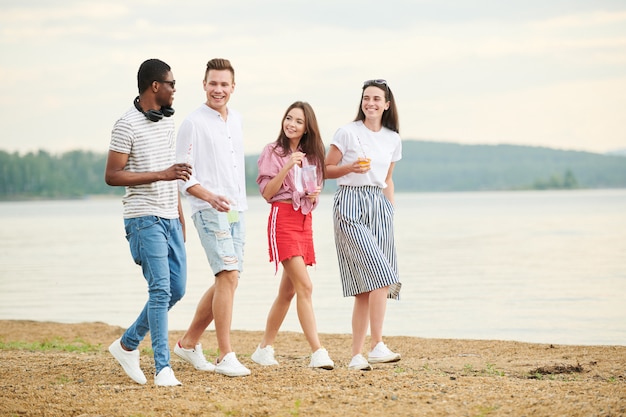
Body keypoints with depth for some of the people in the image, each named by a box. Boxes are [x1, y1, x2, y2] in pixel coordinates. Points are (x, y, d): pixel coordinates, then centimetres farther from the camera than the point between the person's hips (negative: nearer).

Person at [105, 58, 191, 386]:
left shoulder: (167, 121, 14)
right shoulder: (127, 125, -11)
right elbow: (112, 176, -15)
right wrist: (161, 175, -22)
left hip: (170, 218, 8)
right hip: (145, 219, -8)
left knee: (176, 289, 8)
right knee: (160, 290, -12)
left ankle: (127, 344, 23)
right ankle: (163, 368, -9)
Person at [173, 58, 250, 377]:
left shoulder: (236, 120, 14)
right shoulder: (193, 123, -8)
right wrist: (210, 197, -25)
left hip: (236, 210, 8)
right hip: (209, 211, -8)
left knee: (226, 280, 10)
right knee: (229, 275, -17)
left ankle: (189, 342, 24)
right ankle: (226, 357, -15)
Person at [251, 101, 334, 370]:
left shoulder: (312, 155, 15)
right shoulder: (273, 152, -2)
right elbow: (267, 192, -8)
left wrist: (314, 195, -1)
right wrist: (287, 167, -18)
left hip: (305, 220, 7)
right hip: (283, 219, -7)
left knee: (288, 291, 10)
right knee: (305, 286, -17)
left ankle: (264, 349, 21)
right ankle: (317, 352, -21)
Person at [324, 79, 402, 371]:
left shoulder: (393, 139, 13)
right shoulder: (347, 133, -2)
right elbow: (327, 170, 1)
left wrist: (391, 211, 15)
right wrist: (351, 167, -16)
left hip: (379, 206, 5)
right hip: (350, 206, -5)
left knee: (367, 286, 1)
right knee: (379, 275, -19)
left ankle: (357, 355, 4)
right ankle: (377, 346, -19)